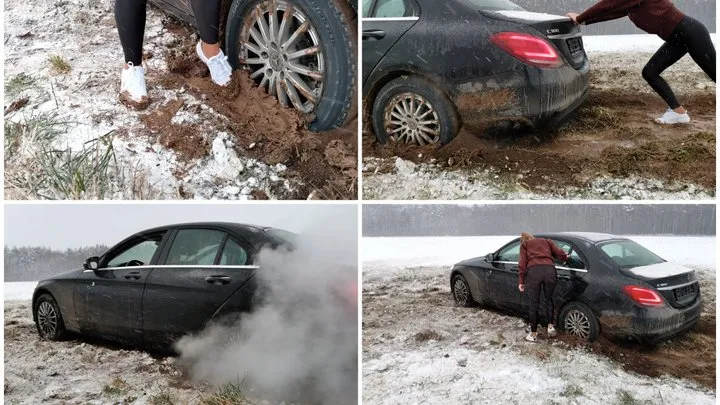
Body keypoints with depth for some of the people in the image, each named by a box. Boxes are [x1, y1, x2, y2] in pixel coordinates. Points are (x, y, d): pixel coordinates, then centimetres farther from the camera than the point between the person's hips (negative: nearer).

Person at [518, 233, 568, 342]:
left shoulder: (524, 244, 24)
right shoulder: (546, 241, 30)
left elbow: (522, 263, 11)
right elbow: (559, 253, 17)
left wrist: (521, 281, 12)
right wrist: (565, 258, 39)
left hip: (533, 271, -2)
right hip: (550, 270, 2)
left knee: (533, 304, 8)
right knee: (549, 299, 25)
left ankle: (533, 334, 15)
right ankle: (551, 326, 16)